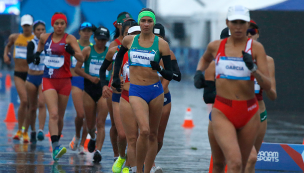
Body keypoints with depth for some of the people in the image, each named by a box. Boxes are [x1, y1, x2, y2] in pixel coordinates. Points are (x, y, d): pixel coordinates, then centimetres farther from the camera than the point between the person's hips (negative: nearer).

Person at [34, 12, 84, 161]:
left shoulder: (69, 39, -5)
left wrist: (72, 52, -34)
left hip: (64, 81, 0)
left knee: (60, 117, 10)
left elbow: (81, 58, -15)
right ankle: (56, 147, -27)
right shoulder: (45, 37, 4)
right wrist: (37, 54, 11)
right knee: (53, 114, -17)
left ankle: (56, 143, 29)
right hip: (49, 80, 0)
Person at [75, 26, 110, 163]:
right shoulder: (87, 51, 3)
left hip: (104, 89, -1)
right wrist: (89, 77, -13)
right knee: (90, 124, 10)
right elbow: (77, 68, 1)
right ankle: (93, 138, 43)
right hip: (89, 88, 1)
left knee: (101, 123, -12)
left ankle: (98, 150, -16)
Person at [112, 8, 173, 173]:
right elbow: (119, 56, 27)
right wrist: (115, 76, 21)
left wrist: (159, 69, -22)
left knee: (153, 135, 7)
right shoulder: (129, 40, 4)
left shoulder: (161, 44, -1)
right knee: (144, 131, -20)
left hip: (155, 91, 1)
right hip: (136, 91, -1)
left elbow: (170, 75, -3)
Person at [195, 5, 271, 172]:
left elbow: (268, 85, -8)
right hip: (222, 113, -1)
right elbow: (205, 58, 30)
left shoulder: (256, 48, -2)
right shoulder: (216, 46, 3)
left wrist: (253, 69, -25)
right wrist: (198, 72, 11)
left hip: (249, 113, 1)